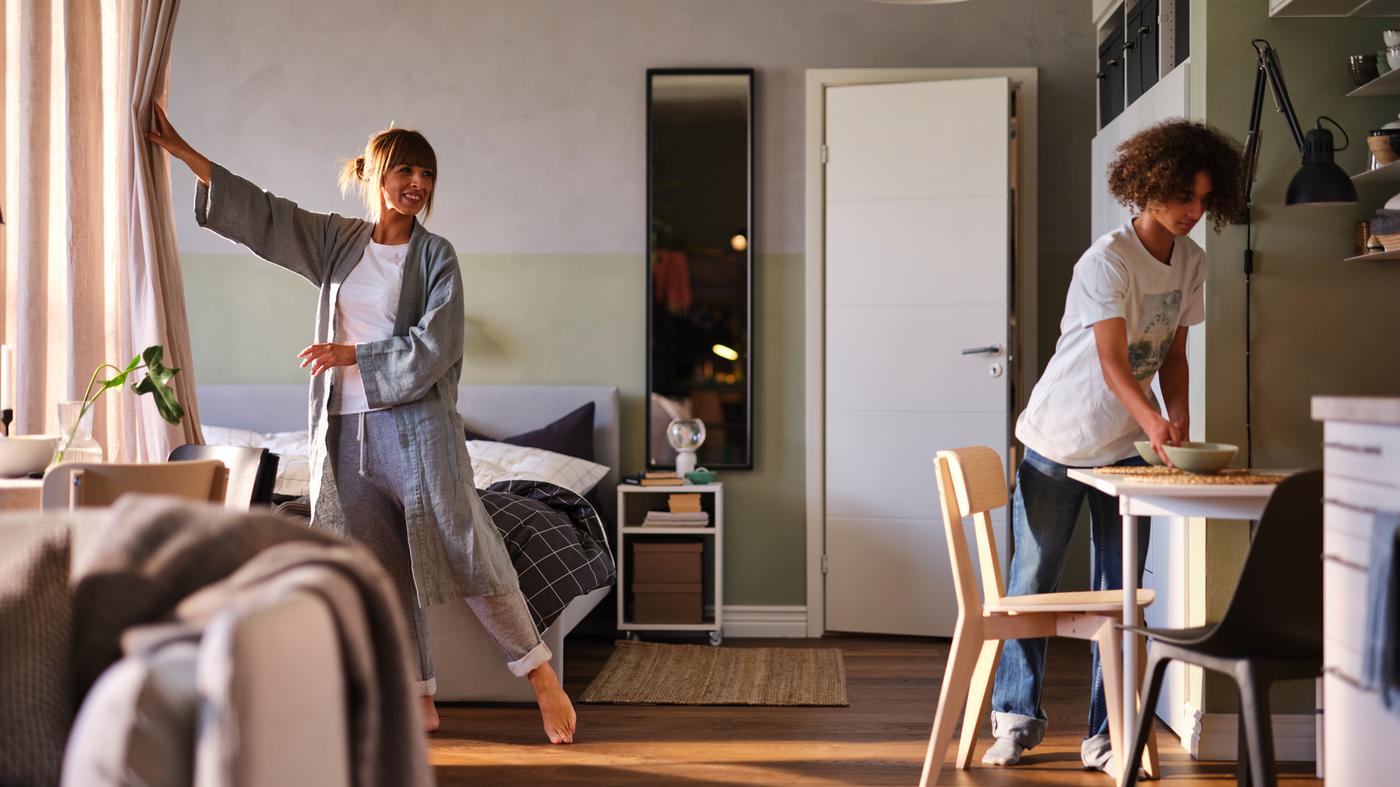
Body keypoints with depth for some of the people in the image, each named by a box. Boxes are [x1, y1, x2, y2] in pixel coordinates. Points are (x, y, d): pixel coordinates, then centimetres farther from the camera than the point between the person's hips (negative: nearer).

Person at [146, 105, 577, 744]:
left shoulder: (436, 255, -2)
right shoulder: (336, 240, 10)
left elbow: (435, 347, -11)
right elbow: (260, 212, 15)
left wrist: (353, 354, -12)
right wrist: (182, 152, 15)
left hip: (417, 427, -4)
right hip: (346, 431, 4)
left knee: (464, 553, -6)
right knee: (380, 570, 6)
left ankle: (543, 677, 7)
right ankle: (420, 702, 15)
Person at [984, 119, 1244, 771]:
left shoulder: (1191, 261, 3)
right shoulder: (1107, 260, -19)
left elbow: (1172, 354, 8)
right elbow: (1112, 362, -28)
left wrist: (1180, 422, -9)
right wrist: (1153, 422, -43)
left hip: (1124, 449, 6)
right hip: (1058, 444, -5)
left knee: (1119, 593, 5)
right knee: (1032, 584, 5)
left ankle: (1105, 734, 13)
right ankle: (1018, 716, 22)